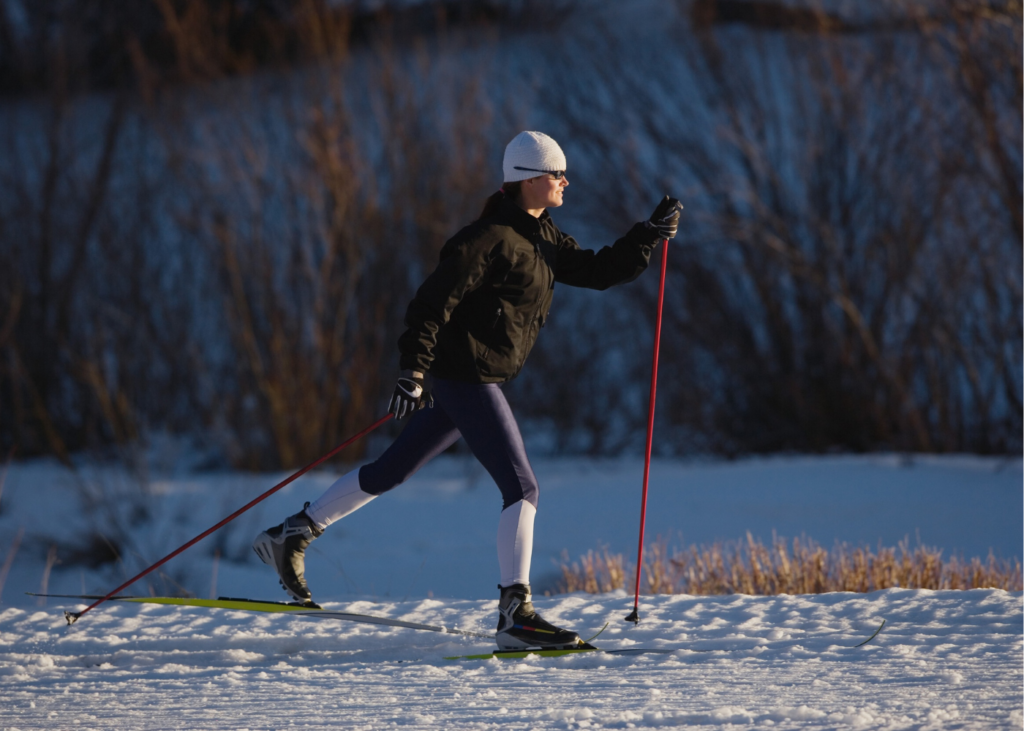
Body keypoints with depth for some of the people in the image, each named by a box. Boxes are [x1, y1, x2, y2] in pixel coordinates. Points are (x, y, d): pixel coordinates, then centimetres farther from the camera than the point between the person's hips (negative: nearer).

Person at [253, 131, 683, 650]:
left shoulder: (542, 238, 13)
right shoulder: (490, 238, -16)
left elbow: (599, 272, 17)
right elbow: (433, 301, -18)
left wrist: (651, 235, 8)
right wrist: (412, 372, -23)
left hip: (479, 378, 10)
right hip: (466, 376, -10)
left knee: (392, 471, 17)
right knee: (522, 488, -14)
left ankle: (292, 535, 27)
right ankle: (515, 613, -18)